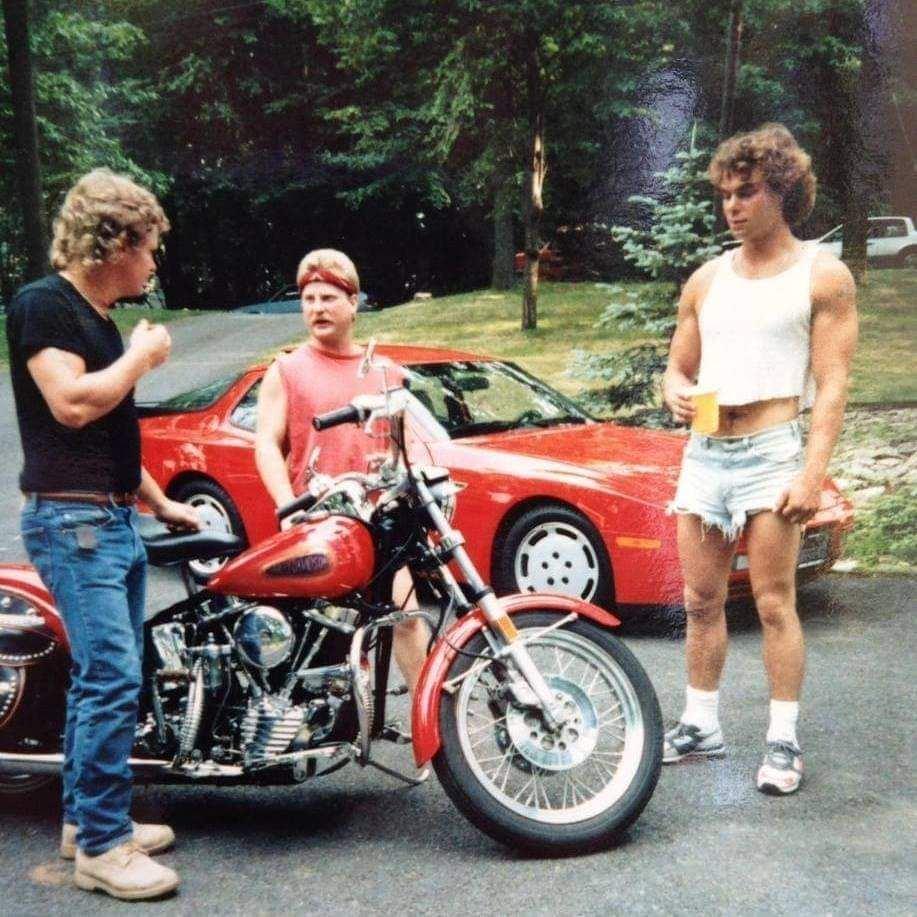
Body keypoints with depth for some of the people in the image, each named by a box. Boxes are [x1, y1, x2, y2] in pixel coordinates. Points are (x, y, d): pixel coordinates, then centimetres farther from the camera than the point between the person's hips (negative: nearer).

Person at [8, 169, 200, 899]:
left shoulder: (100, 318, 19)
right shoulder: (42, 304, -9)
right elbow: (71, 404, -23)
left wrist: (161, 502, 30)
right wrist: (143, 356, -9)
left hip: (116, 520, 10)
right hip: (70, 521, -10)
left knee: (101, 677, 12)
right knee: (113, 678, -14)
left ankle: (85, 818, 22)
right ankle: (101, 846, -6)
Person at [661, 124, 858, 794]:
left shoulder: (823, 276, 0)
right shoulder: (707, 279, 15)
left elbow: (832, 386, -6)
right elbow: (679, 366, 20)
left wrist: (812, 475, -16)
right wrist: (675, 394, -5)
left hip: (771, 451, -5)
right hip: (704, 452, 5)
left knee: (775, 604, -5)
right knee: (702, 601, 10)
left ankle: (785, 740, 5)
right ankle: (701, 726, 21)